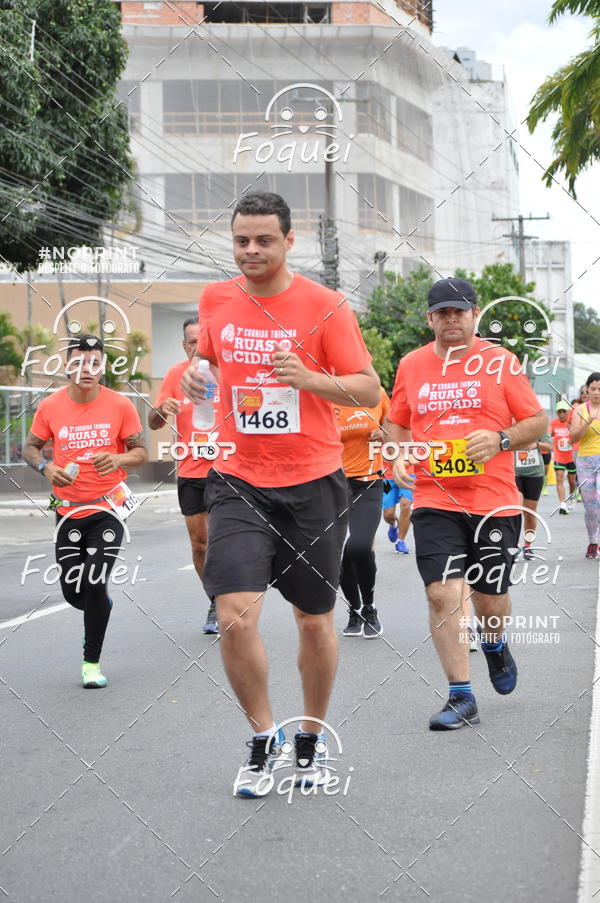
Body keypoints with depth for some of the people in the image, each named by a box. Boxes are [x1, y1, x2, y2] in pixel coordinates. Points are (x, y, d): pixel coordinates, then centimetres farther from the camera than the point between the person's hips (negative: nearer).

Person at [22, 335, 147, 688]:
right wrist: (46, 467, -13)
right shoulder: (50, 406, -3)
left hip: (109, 508, -2)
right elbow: (31, 447, 8)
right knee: (73, 592, 6)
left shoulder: (120, 405, -7)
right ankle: (102, 607, 43)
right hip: (68, 510, 2)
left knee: (95, 585, -11)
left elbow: (141, 452, -1)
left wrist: (117, 460, -22)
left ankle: (92, 663, 5)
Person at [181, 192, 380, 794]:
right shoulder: (215, 300, 4)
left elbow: (369, 389, -6)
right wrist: (196, 375, 1)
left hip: (313, 484, -1)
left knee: (315, 623, 9)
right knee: (234, 619, -12)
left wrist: (309, 378, -23)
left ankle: (311, 739, 31)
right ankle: (264, 737, 11)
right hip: (239, 483, 2)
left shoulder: (324, 305, -7)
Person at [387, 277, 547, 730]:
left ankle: (495, 645, 43)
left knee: (490, 598, 7)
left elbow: (538, 421, 2)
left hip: (494, 501, -1)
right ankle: (461, 698, -4)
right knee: (443, 594, -13)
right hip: (435, 501, 1)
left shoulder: (501, 362, 0)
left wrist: (500, 439, -15)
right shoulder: (411, 366, 7)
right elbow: (398, 424, 20)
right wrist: (400, 456, 0)